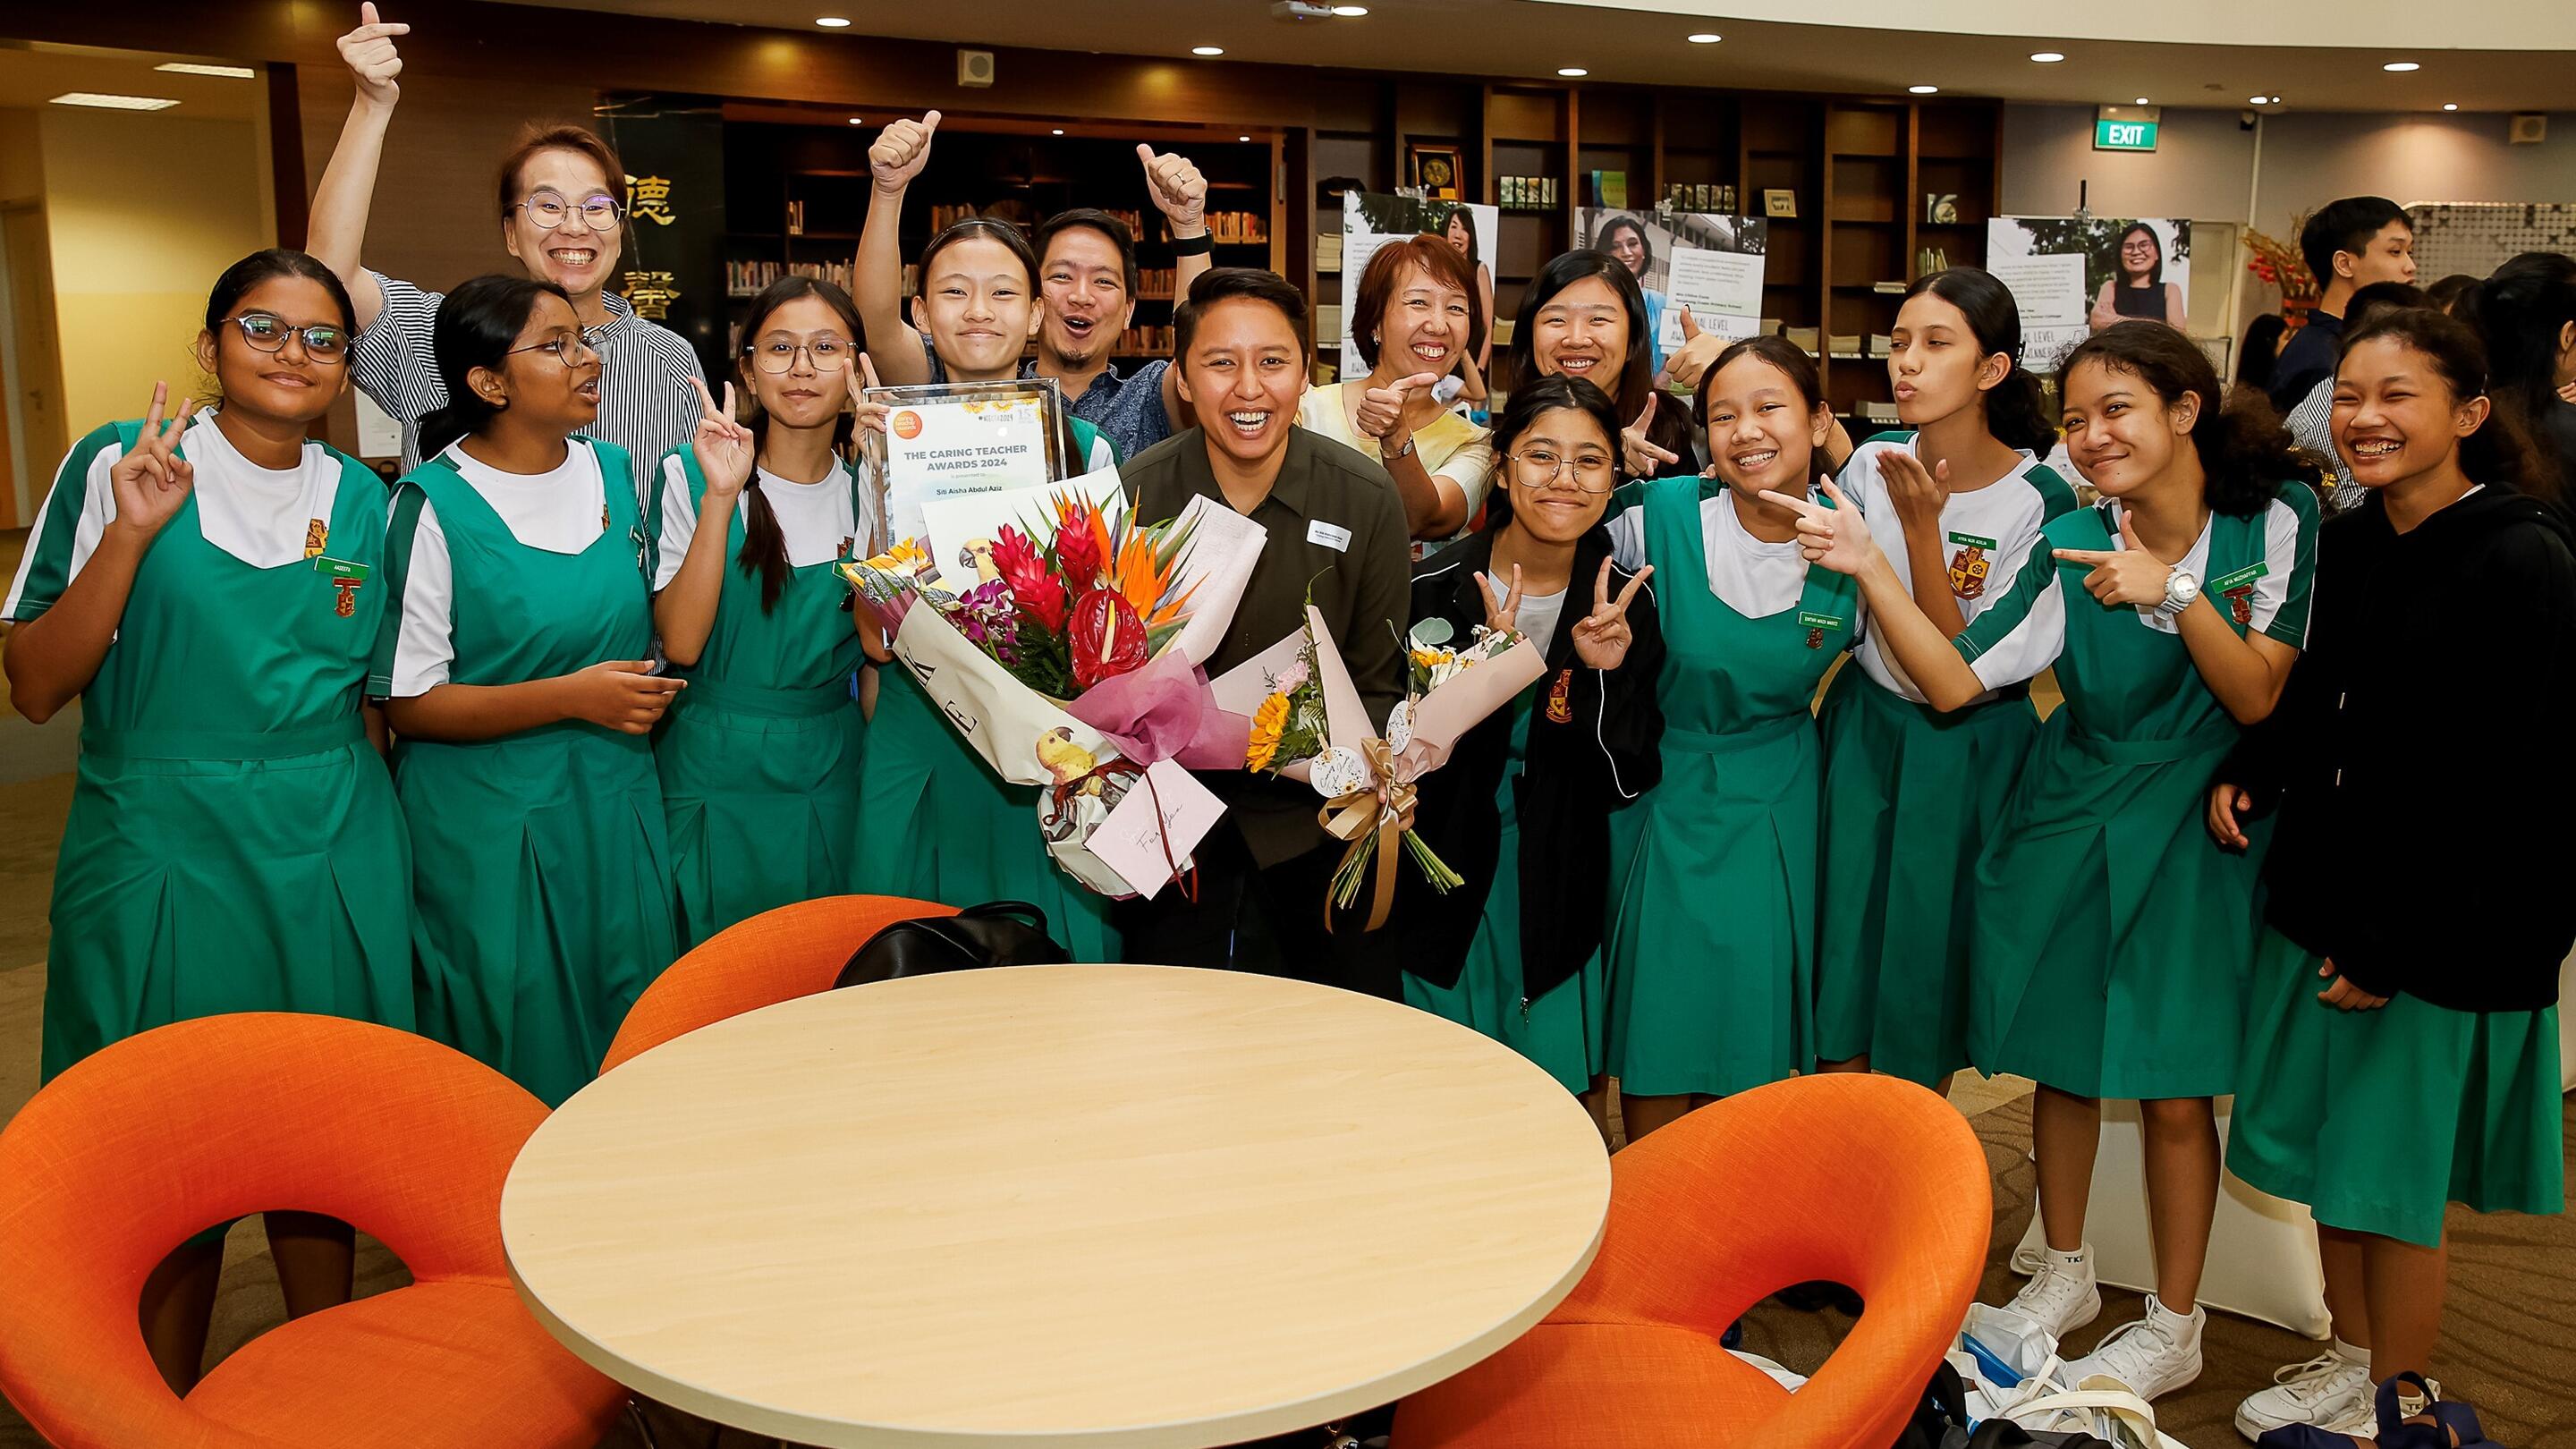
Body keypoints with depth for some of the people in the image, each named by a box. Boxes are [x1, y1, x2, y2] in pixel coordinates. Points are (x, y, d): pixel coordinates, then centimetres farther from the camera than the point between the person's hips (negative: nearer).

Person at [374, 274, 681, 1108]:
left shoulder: (612, 470, 6)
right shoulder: (435, 505, -11)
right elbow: (408, 703, -12)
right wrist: (571, 697, -19)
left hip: (617, 810, 5)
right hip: (491, 826, -5)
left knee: (626, 1042, 11)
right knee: (515, 1059, 5)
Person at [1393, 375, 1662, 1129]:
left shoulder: (1624, 602, -6)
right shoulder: (1432, 590, -12)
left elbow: (1625, 783, -6)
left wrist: (1607, 675, -23)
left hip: (1561, 894, 1)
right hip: (1446, 893, -1)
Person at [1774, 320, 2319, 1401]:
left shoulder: (2277, 521, -9)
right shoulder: (2070, 545, -7)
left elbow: (2257, 699, -11)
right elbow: (1953, 682, -12)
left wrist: (2173, 594, -23)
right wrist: (1870, 570, -23)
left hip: (2193, 830, -2)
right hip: (2066, 825, 2)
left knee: (2174, 1089, 2)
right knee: (2062, 1060, 13)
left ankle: (2175, 1325, 22)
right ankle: (2065, 1274, 36)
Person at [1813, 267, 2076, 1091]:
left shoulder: (2039, 500, -15)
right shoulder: (1872, 464, -4)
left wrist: (1921, 528, -25)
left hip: (1967, 755, -3)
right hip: (1861, 731, 3)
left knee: (1930, 971, 9)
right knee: (1841, 965, 6)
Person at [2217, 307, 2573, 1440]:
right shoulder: (2349, 540, 5)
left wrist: (2394, 941, -18)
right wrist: (2249, 772, -2)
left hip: (2442, 922, -7)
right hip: (2323, 890, 7)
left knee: (2394, 1172, 6)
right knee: (2328, 1147, 17)